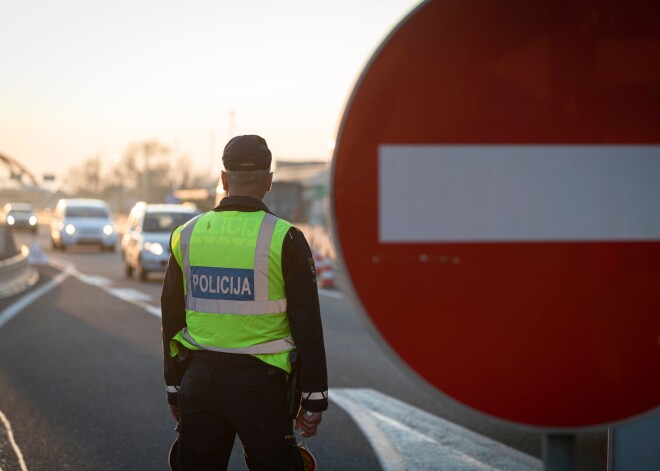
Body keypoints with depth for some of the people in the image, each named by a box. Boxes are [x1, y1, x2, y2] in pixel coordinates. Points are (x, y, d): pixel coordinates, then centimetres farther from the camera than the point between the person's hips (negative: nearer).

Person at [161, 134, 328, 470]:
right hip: (258, 382, -4)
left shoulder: (188, 235, 4)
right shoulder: (284, 239, -8)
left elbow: (171, 320, 10)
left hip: (199, 380, 4)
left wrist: (174, 388, 18)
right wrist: (314, 398, -3)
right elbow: (307, 325, -8)